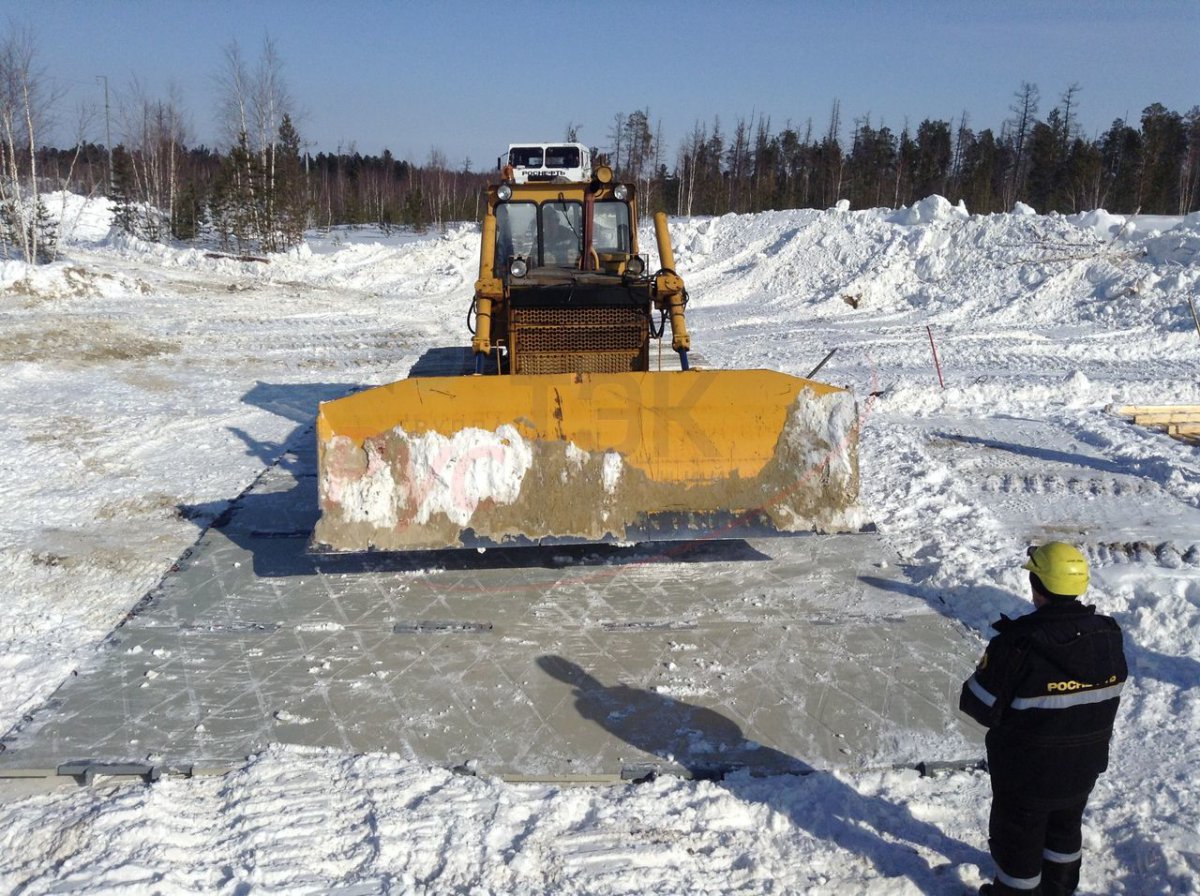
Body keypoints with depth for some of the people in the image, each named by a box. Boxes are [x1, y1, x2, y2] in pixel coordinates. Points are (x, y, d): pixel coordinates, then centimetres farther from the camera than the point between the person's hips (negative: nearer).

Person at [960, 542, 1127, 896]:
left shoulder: (1019, 644, -31)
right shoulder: (1109, 636, -11)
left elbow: (981, 707, -24)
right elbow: (1109, 696, 6)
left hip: (1026, 770, -6)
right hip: (1084, 765, 6)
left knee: (1017, 839, 17)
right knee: (1065, 827, 30)